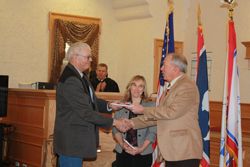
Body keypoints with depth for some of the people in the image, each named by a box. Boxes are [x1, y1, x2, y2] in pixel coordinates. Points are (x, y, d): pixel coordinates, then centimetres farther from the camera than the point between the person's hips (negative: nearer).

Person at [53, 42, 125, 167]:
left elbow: (90, 100, 18)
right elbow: (86, 112, -22)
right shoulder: (70, 81, -22)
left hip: (77, 139, 10)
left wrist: (108, 106, 0)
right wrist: (113, 122, -16)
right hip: (71, 141, -10)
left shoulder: (79, 76, 11)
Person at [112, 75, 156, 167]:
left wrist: (142, 148, -12)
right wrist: (122, 144, -9)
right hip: (122, 153, 2)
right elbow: (115, 129, 7)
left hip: (143, 154, -2)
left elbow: (152, 132, -1)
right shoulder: (121, 105, 10)